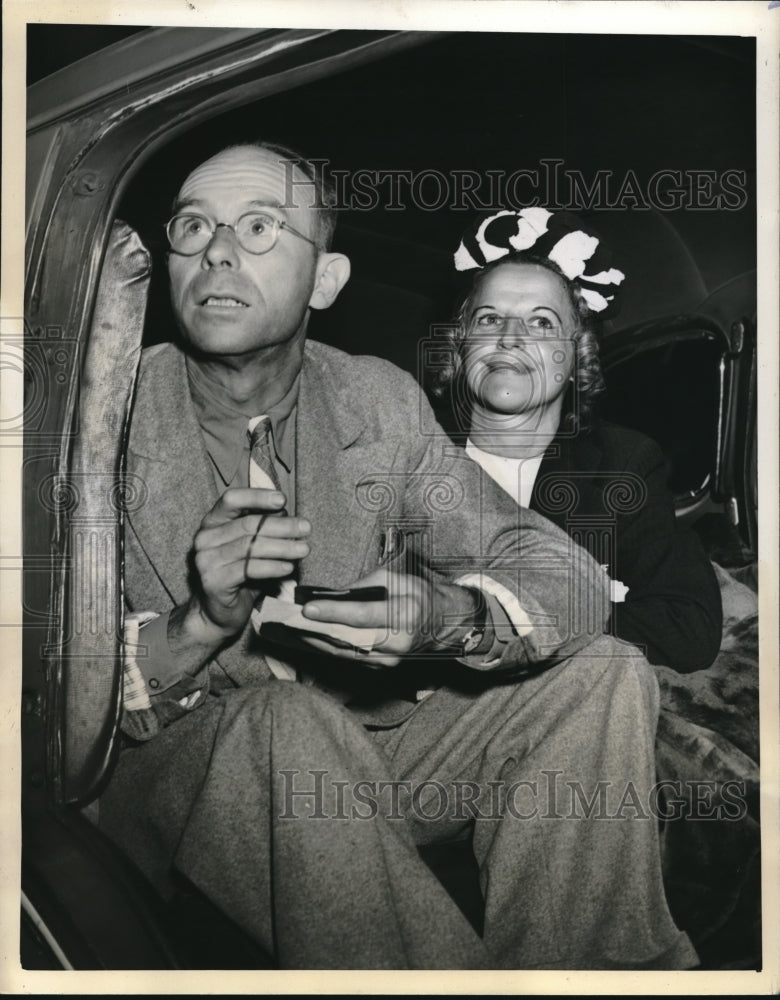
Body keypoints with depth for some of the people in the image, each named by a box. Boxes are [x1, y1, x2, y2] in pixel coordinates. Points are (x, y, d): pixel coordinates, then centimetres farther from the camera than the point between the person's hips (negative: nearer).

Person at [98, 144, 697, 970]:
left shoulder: (377, 401, 0)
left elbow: (565, 577, -7)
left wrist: (449, 616, -29)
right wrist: (198, 625, -32)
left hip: (363, 760, 4)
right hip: (181, 772, -3)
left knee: (604, 677, -10)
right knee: (290, 721, -35)